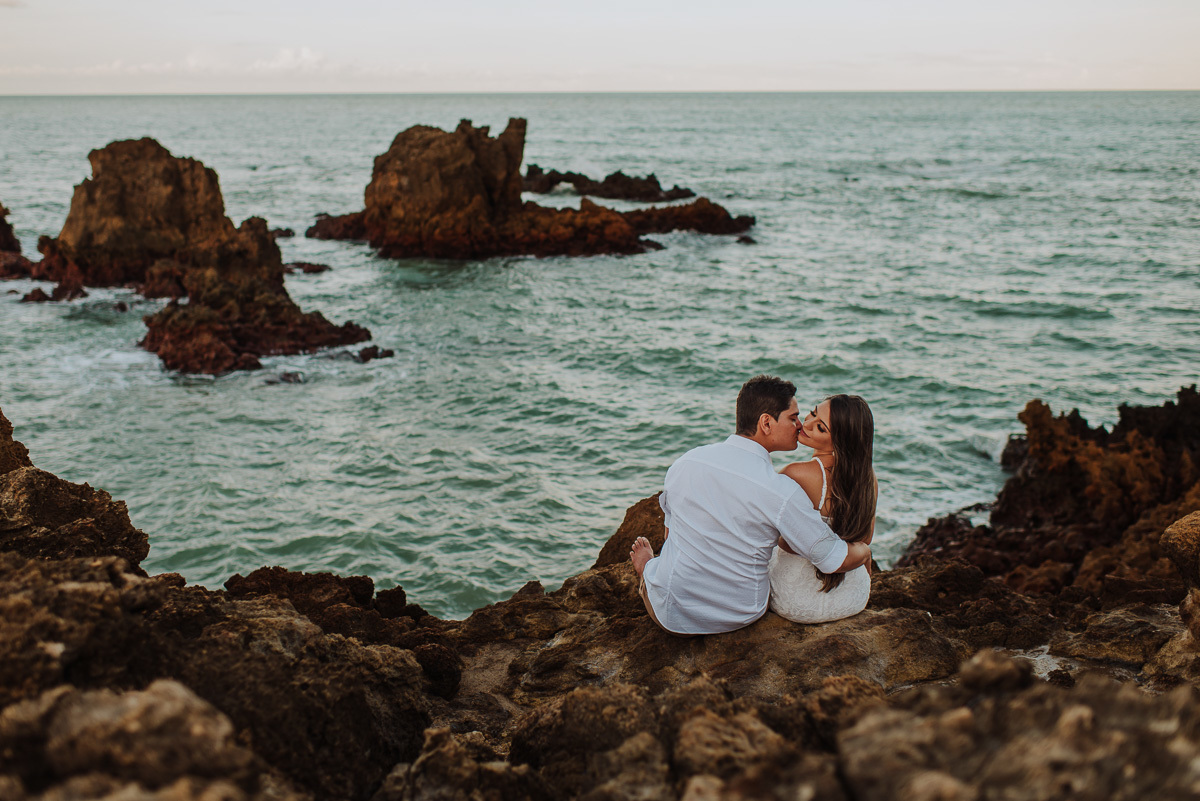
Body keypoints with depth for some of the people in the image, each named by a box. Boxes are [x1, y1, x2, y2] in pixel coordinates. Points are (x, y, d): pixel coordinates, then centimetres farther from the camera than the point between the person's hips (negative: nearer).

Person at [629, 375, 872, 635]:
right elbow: (837, 560, -14)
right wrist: (864, 550, 9)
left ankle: (648, 569, 57)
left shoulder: (684, 462, -9)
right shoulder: (781, 492, -22)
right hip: (741, 618, 0)